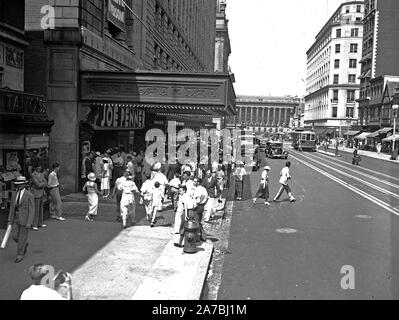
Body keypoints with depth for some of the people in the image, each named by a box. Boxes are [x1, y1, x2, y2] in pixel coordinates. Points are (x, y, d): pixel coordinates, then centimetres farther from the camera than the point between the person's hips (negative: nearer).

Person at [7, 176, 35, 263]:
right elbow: (12, 208, 10)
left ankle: (20, 255, 13)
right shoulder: (14, 195, 6)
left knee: (22, 238, 0)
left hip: (25, 219, -6)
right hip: (16, 219, 6)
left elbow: (32, 210, -15)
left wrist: (29, 223, -20)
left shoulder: (29, 195, -14)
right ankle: (24, 244, 34)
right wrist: (10, 220, 7)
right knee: (15, 236, 4)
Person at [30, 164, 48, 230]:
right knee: (36, 210, -8)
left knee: (40, 209, 12)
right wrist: (43, 182, -5)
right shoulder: (33, 175, -16)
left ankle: (40, 223, 21)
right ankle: (34, 225, -3)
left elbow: (45, 184, 3)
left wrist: (41, 184, -15)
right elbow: (38, 184, -23)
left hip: (41, 194, 8)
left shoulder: (42, 174, 10)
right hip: (36, 194, -8)